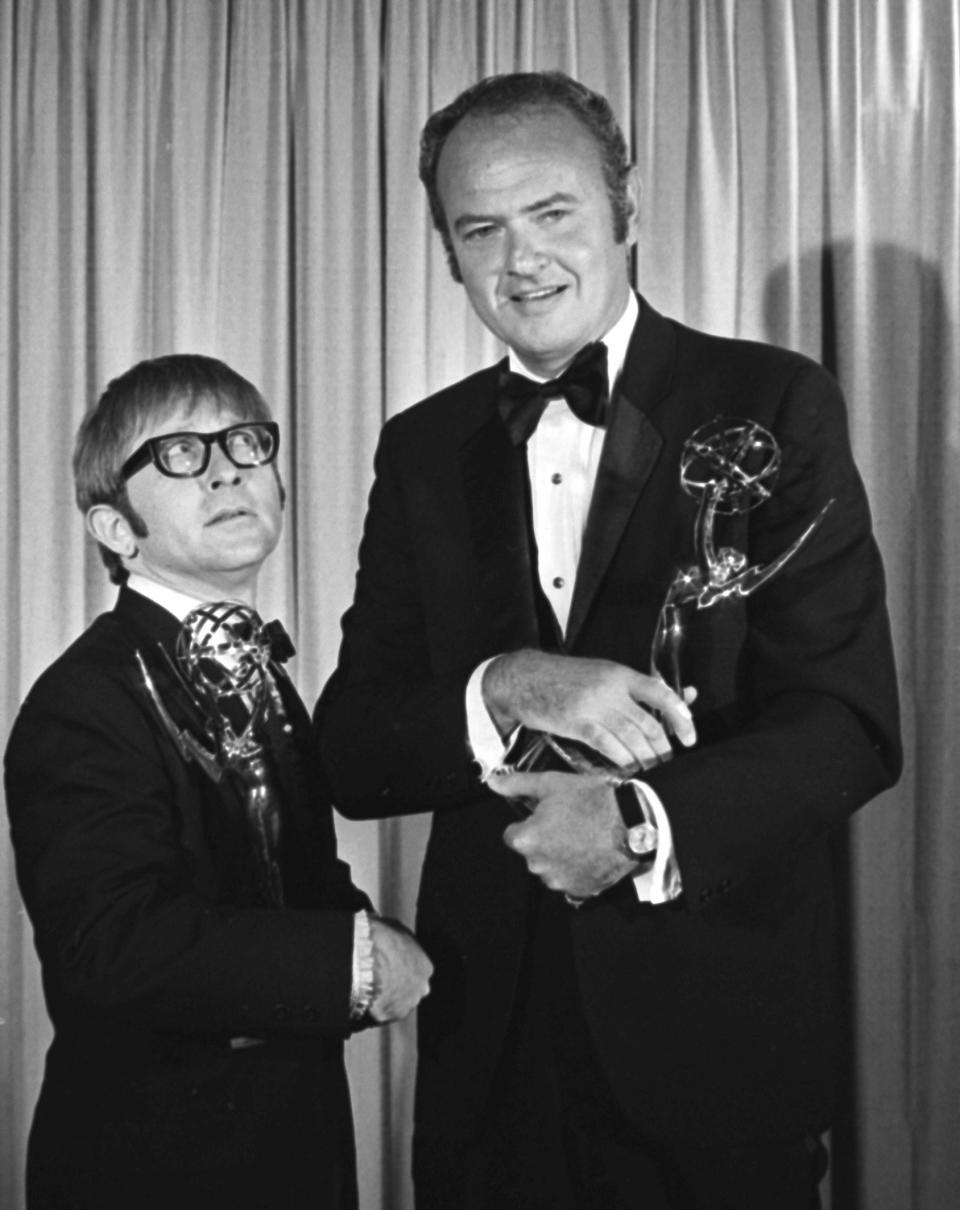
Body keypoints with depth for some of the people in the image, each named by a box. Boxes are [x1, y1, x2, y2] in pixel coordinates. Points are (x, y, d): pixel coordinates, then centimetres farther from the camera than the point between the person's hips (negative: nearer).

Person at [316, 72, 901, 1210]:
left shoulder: (770, 404, -4)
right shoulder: (424, 447, 6)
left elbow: (851, 720, -10)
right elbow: (348, 749, -1)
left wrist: (646, 823, -24)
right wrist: (503, 691, -20)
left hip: (716, 1030, -2)